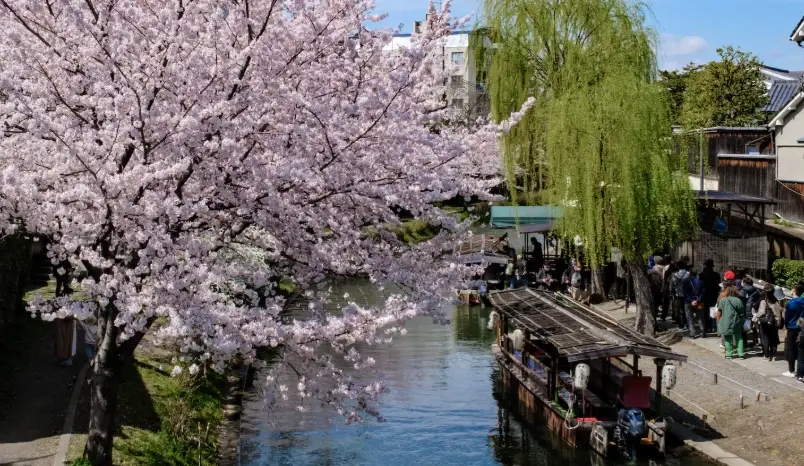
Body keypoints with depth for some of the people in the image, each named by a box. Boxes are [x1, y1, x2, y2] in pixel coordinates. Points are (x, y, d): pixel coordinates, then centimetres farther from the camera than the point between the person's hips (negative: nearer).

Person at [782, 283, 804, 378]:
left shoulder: (790, 303, -14)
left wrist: (786, 328, 3)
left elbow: (786, 317, -9)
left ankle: (791, 371, 4)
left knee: (790, 350, 3)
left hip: (792, 329, -5)